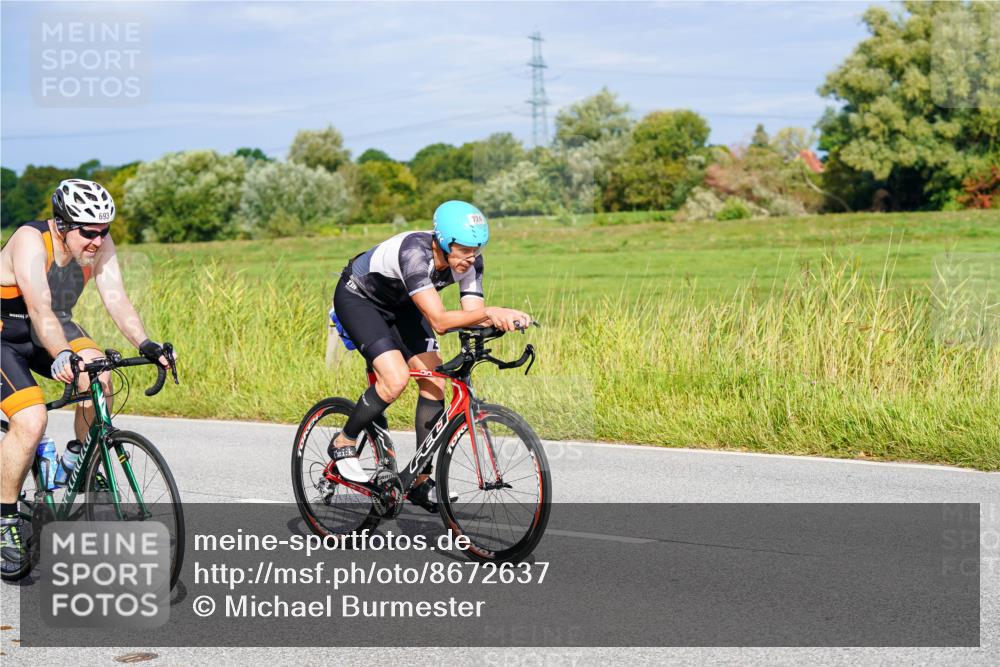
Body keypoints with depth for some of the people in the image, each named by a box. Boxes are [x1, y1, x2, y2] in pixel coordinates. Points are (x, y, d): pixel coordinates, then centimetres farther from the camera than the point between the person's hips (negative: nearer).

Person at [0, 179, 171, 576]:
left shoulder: (99, 243, -14)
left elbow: (115, 298, -21)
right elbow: (40, 309, -41)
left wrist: (145, 345, -37)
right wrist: (63, 357, -56)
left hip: (52, 331, 5)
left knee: (99, 377, -24)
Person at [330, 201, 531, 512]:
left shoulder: (469, 260, -21)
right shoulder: (415, 252, -40)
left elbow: (473, 314, -22)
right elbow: (439, 321, -45)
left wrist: (505, 317, -41)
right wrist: (489, 312, -56)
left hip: (399, 304, 7)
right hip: (357, 297, -7)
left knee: (434, 383, -6)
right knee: (396, 378, -26)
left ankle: (421, 480, 5)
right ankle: (343, 443, -1)